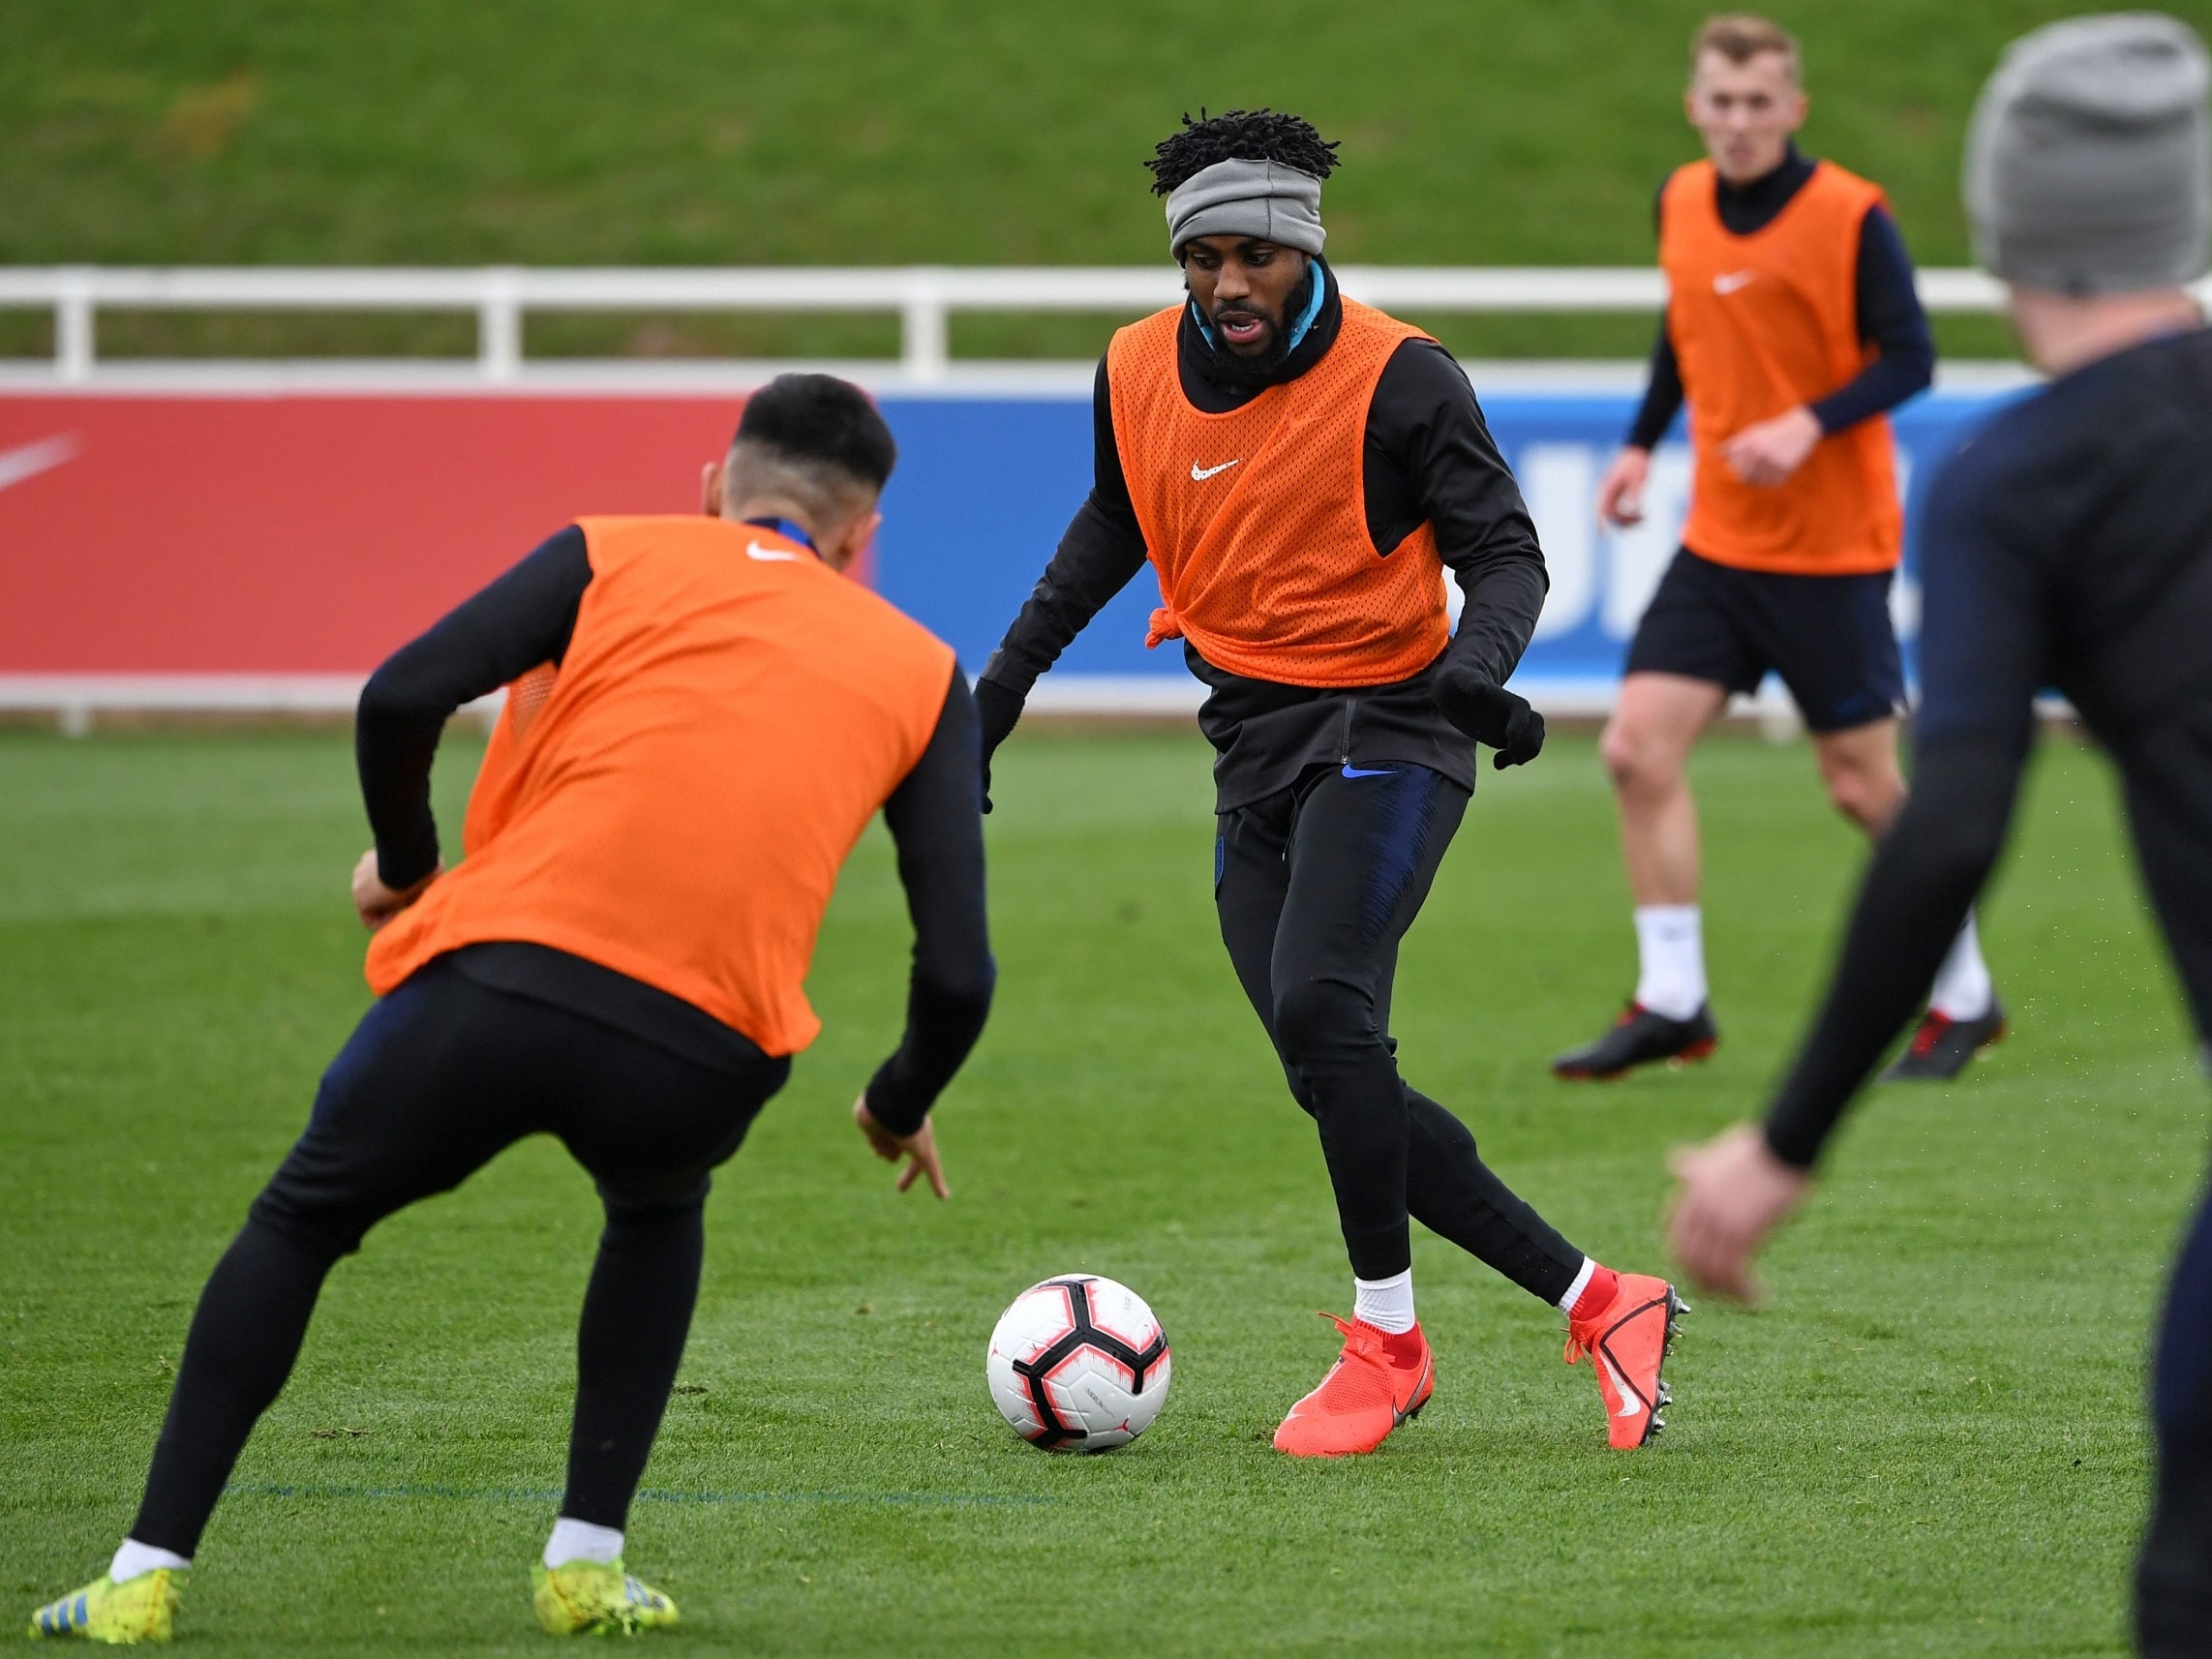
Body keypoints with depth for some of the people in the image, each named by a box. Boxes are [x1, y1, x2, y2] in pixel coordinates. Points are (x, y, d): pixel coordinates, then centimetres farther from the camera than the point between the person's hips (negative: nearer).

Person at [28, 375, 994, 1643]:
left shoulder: (616, 557, 16)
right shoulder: (922, 673, 19)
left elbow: (402, 697, 1)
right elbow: (958, 968, 12)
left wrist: (405, 860, 19)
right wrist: (903, 1108, 31)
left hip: (497, 981, -1)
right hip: (702, 1053, 1)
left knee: (300, 1223, 24)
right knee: (657, 1216, 36)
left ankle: (147, 1575, 17)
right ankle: (587, 1565, 25)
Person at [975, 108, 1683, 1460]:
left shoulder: (1398, 378, -12)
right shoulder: (1140, 373, 4)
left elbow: (1505, 549, -9)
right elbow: (1115, 526, 23)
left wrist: (1478, 659, -29)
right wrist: (1009, 676, 21)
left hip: (1387, 730, -6)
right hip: (1256, 753, 6)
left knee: (1320, 1005, -27)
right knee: (1341, 1086, 0)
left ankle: (1387, 1341, -12)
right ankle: (1599, 1304, 9)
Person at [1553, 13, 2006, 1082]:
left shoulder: (1851, 216, -13)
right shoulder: (1682, 203, 4)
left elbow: (1910, 359, -12)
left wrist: (1808, 425, -26)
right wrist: (1642, 444, 12)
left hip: (1833, 550, -5)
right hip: (1717, 542, 5)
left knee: (1863, 786, 0)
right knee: (1639, 745, -7)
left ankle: (1965, 996, 18)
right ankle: (1672, 1003, 0)